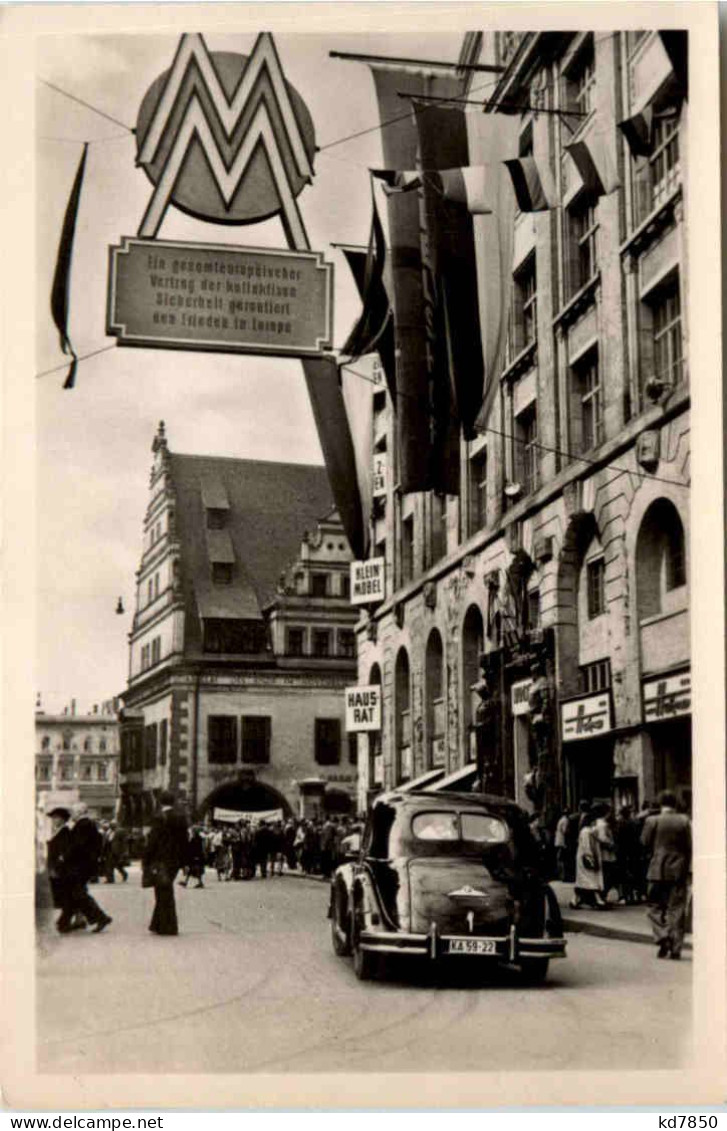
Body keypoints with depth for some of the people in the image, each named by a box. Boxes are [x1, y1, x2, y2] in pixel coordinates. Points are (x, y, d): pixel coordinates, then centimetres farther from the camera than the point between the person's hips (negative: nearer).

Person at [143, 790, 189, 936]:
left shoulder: (159, 818, -13)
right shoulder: (181, 818, 6)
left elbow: (152, 841, -13)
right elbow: (184, 841, 9)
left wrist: (145, 860, -7)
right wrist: (183, 861, 16)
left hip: (161, 861, -6)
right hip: (175, 861, 6)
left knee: (164, 893, -1)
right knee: (165, 892, 16)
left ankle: (168, 927, 0)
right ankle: (158, 924, 23)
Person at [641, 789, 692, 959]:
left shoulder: (652, 821, -6)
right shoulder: (684, 821, -3)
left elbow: (645, 843, -2)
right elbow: (690, 846, -3)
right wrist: (688, 868, 7)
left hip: (658, 870, -1)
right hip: (679, 870, 1)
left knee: (655, 907, 9)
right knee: (677, 910, 6)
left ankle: (662, 938, -10)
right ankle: (675, 948, 4)